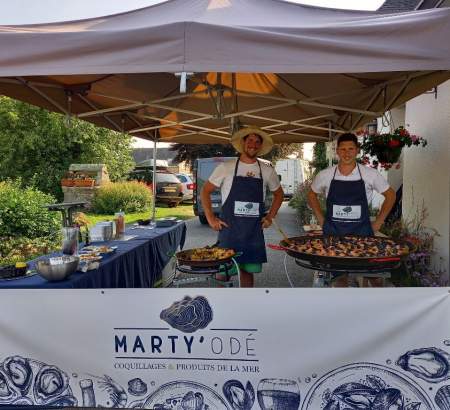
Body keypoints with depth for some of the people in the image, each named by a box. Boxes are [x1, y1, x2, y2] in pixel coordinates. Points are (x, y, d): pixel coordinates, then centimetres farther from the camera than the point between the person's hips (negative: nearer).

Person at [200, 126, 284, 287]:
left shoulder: (267, 170, 6)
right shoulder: (226, 167, -2)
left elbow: (279, 194, 21)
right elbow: (205, 191, 4)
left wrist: (270, 216, 10)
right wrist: (210, 218, -3)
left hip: (254, 232, 3)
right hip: (228, 229, -3)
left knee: (248, 269, 12)